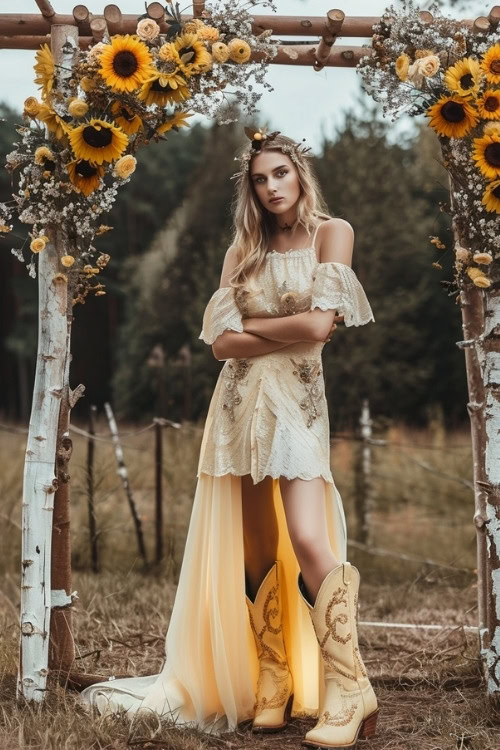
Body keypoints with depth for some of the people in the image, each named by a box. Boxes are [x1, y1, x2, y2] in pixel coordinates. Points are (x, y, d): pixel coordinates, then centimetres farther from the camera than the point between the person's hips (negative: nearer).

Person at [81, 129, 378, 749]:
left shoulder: (331, 233, 2)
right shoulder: (243, 250, 13)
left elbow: (318, 325, -11)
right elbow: (221, 342, 1)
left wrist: (249, 325, 1)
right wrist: (288, 332, -7)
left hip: (298, 402, -4)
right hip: (240, 404, 4)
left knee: (308, 542, -19)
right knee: (257, 552, 3)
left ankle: (348, 693, -18)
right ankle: (272, 686, 9)